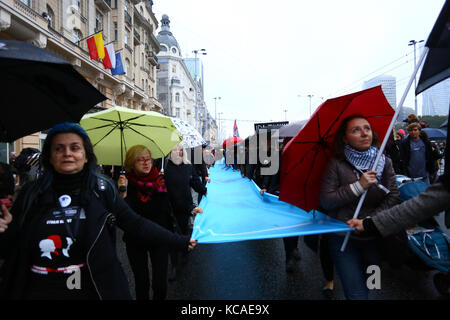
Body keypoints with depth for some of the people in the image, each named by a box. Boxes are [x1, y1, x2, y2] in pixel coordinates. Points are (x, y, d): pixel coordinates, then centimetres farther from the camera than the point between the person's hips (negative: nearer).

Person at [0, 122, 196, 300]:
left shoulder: (101, 189, -7)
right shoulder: (31, 194, -3)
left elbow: (136, 224, -7)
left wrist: (178, 241, -10)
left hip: (90, 290, 0)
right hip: (37, 291, 1)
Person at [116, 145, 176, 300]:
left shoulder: (161, 181, -7)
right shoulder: (125, 183, -11)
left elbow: (168, 210, 4)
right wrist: (123, 193, -31)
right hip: (135, 240, 0)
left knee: (160, 283, 2)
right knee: (141, 281, 14)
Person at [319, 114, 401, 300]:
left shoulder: (384, 162, 3)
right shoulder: (336, 164, -9)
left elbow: (393, 197, -4)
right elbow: (325, 201, -13)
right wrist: (358, 186, -20)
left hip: (374, 237, 4)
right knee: (357, 293, -6)